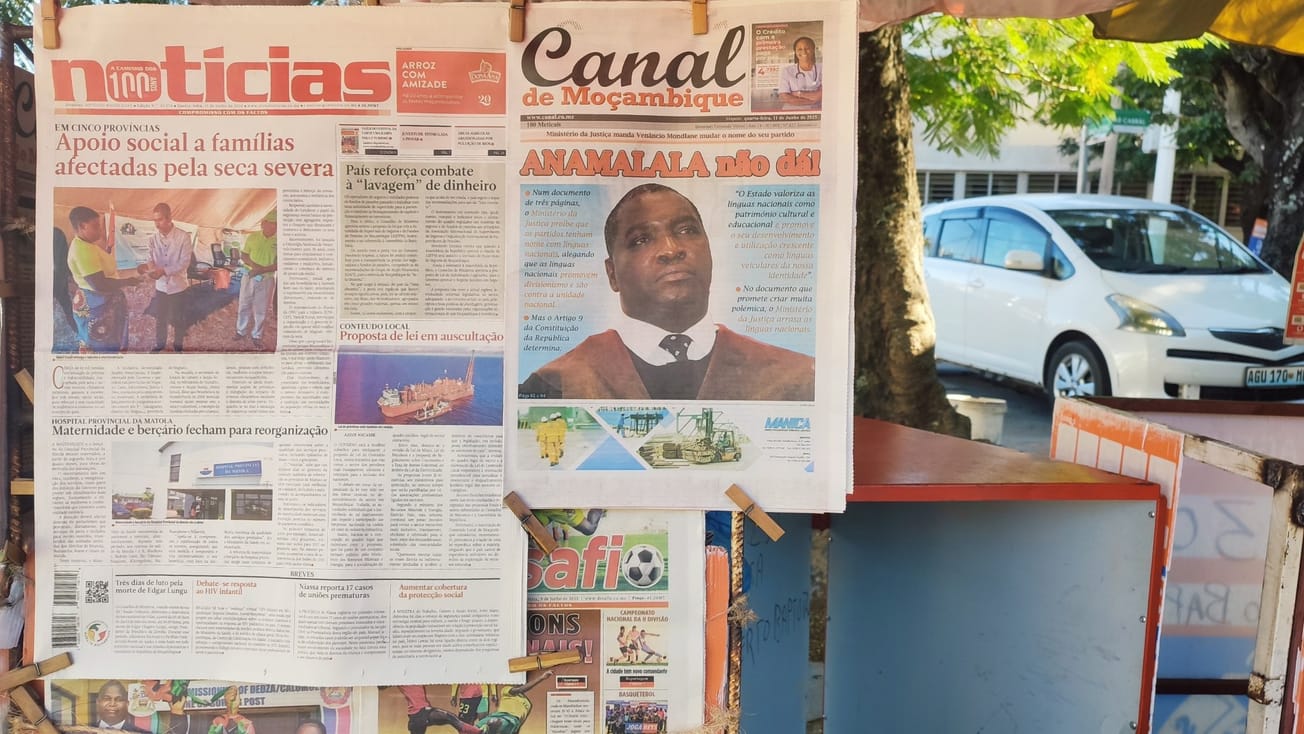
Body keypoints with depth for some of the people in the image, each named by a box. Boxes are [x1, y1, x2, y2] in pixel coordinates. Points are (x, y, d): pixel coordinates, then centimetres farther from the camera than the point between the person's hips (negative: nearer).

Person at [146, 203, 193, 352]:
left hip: (178, 285, -3)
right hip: (160, 285, 3)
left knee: (177, 319, 10)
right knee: (160, 318, 15)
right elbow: (151, 259, -3)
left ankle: (178, 346, 28)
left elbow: (184, 263, -18)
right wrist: (152, 269, -27)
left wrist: (164, 271, -29)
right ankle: (159, 345, 33)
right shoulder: (153, 238, -2)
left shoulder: (183, 237, -15)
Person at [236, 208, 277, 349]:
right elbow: (243, 255, 5)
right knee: (244, 306, 12)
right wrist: (254, 265, -14)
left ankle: (257, 336, 18)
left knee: (261, 310, 6)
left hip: (267, 280, -2)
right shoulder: (252, 237, -1)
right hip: (249, 277, 2)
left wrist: (261, 270, -19)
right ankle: (241, 331, 28)